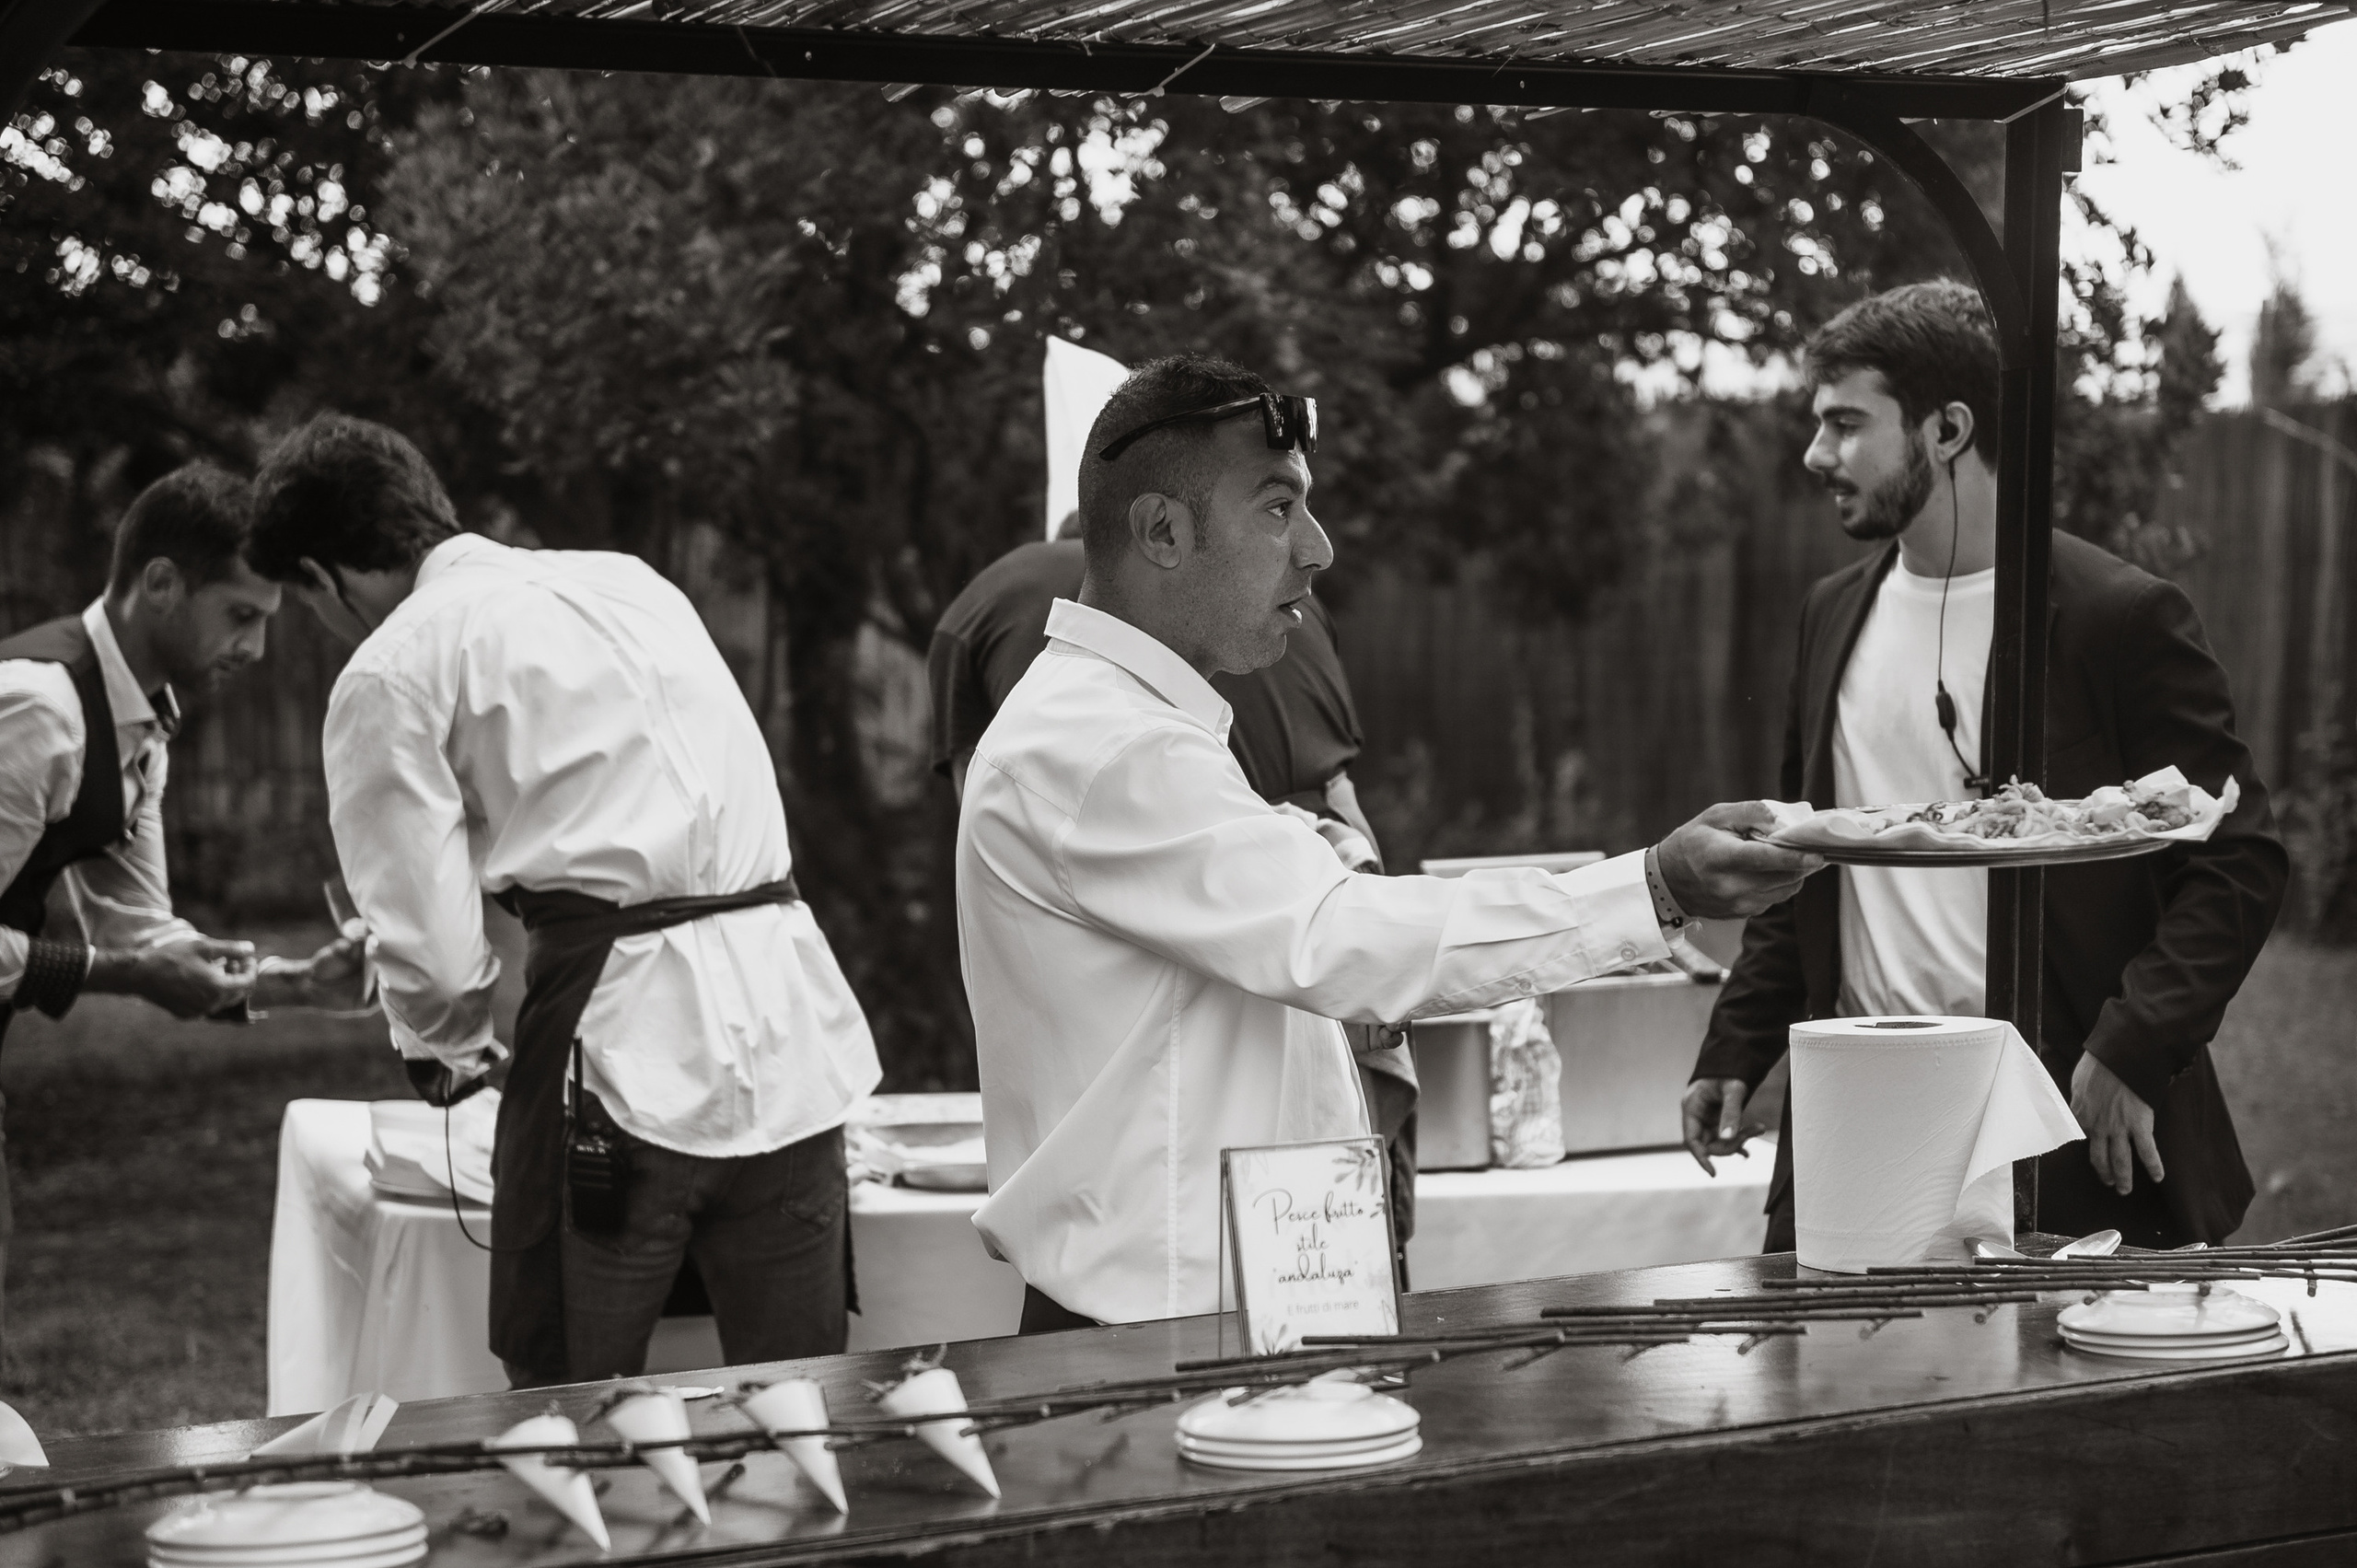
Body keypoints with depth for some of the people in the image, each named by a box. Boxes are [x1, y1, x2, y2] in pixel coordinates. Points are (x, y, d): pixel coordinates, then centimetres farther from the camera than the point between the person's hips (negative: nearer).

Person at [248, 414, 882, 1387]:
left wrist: (446, 1052, 18)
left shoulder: (393, 672, 1)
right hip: (790, 1036, 6)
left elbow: (429, 944, -4)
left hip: (623, 1042, -6)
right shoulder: (627, 580, 20)